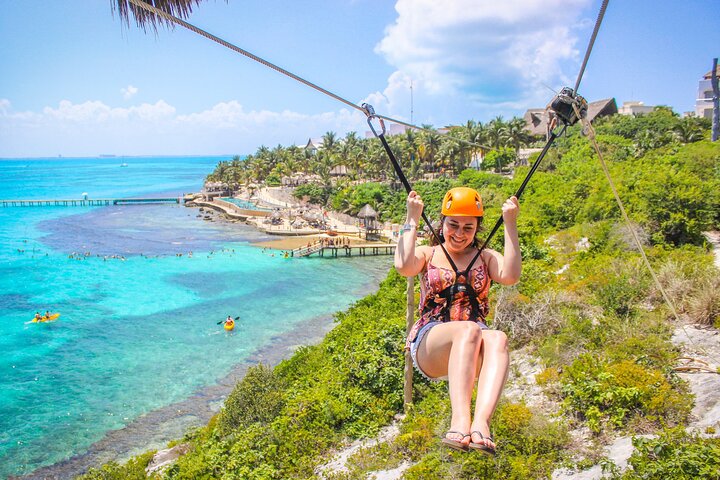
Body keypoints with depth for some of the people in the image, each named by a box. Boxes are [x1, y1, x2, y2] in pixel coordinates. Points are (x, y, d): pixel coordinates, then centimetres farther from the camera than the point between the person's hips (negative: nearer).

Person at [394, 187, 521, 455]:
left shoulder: (486, 257, 19)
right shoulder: (428, 254, 15)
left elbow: (510, 276, -5)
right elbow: (404, 266, -10)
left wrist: (510, 224, -3)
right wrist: (412, 219, -3)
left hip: (473, 350, 2)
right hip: (429, 346, -2)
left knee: (497, 339, -34)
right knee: (468, 329, -36)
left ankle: (481, 423, -53)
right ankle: (460, 420, -51)